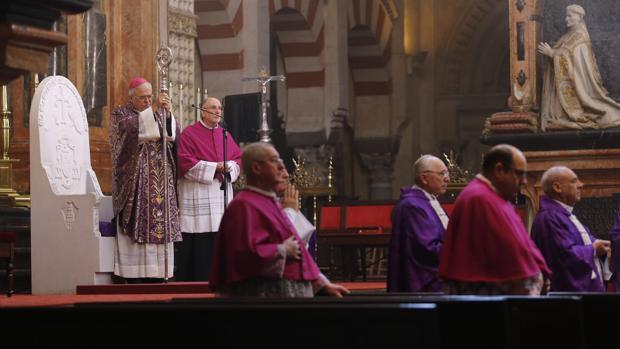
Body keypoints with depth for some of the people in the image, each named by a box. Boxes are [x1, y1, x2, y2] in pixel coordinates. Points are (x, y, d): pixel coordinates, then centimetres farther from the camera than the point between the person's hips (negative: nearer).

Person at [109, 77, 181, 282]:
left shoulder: (158, 113, 17)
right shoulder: (121, 115, 3)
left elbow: (173, 136, 1)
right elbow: (132, 129, -19)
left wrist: (167, 113, -13)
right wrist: (157, 109, -21)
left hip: (160, 185, 5)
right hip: (134, 184, -5)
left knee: (159, 229, 2)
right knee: (135, 233, -8)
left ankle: (156, 279, 6)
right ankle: (134, 283, -7)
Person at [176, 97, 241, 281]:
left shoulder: (225, 134, 16)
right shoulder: (189, 133, -2)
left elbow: (238, 158, 15)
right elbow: (186, 162, -11)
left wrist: (228, 167, -7)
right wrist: (214, 167, -13)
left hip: (221, 194, 5)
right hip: (197, 195, -5)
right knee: (198, 244, -8)